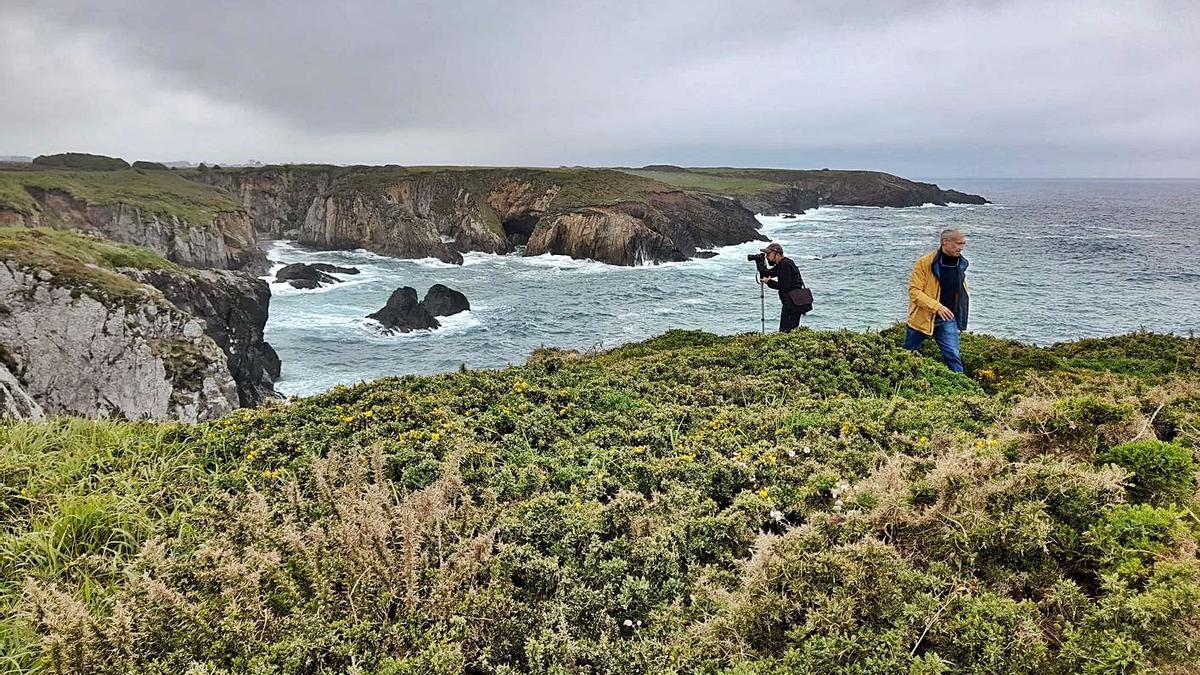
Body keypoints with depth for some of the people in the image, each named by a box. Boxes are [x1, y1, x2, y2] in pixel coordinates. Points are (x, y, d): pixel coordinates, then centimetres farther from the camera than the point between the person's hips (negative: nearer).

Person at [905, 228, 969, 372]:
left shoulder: (960, 264, 3)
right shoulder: (925, 262, -14)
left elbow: (962, 293, 18)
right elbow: (914, 291, -18)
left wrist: (960, 319, 12)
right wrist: (936, 306, -28)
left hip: (947, 319, 3)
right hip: (922, 318, -3)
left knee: (953, 356, -7)